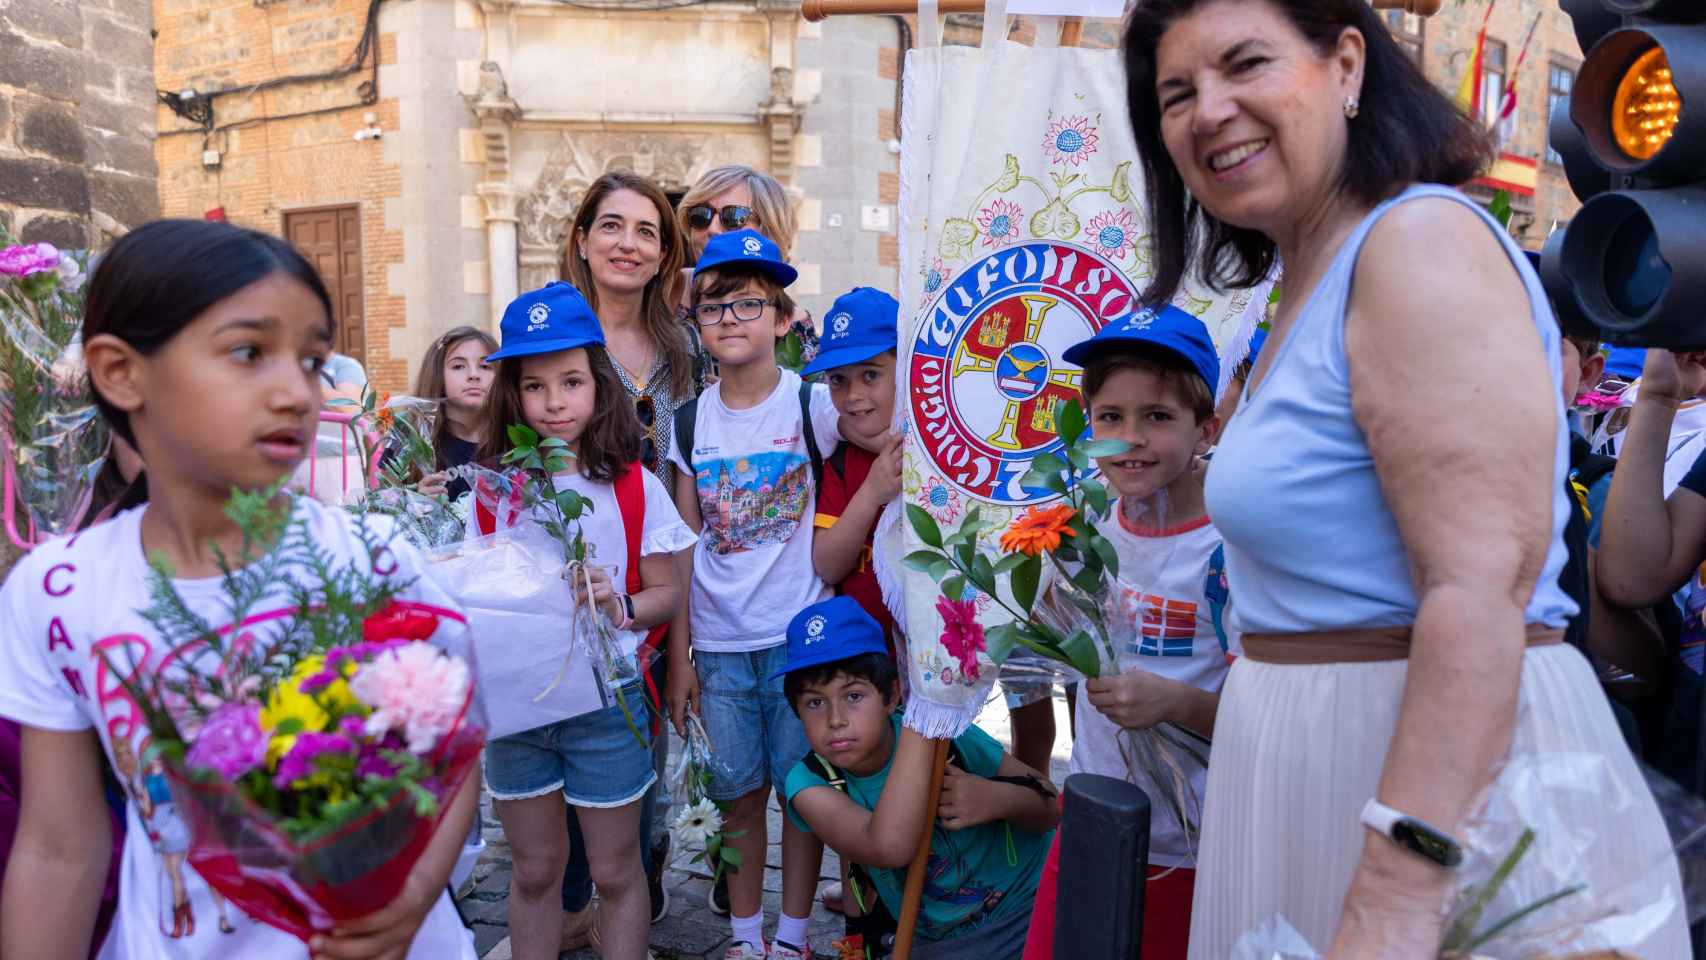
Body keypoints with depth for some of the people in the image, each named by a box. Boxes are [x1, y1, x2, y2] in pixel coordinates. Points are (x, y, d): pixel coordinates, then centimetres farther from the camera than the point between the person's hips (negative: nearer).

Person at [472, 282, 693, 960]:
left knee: (615, 870, 11)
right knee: (535, 871, 17)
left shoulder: (633, 486, -5)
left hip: (606, 700, -2)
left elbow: (668, 593, -2)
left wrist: (621, 609, -21)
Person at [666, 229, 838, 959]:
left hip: (802, 635, -2)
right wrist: (678, 656, 4)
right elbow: (685, 548, 5)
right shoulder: (689, 422, 3)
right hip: (719, 644, 2)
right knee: (738, 792, 12)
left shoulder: (814, 405, -6)